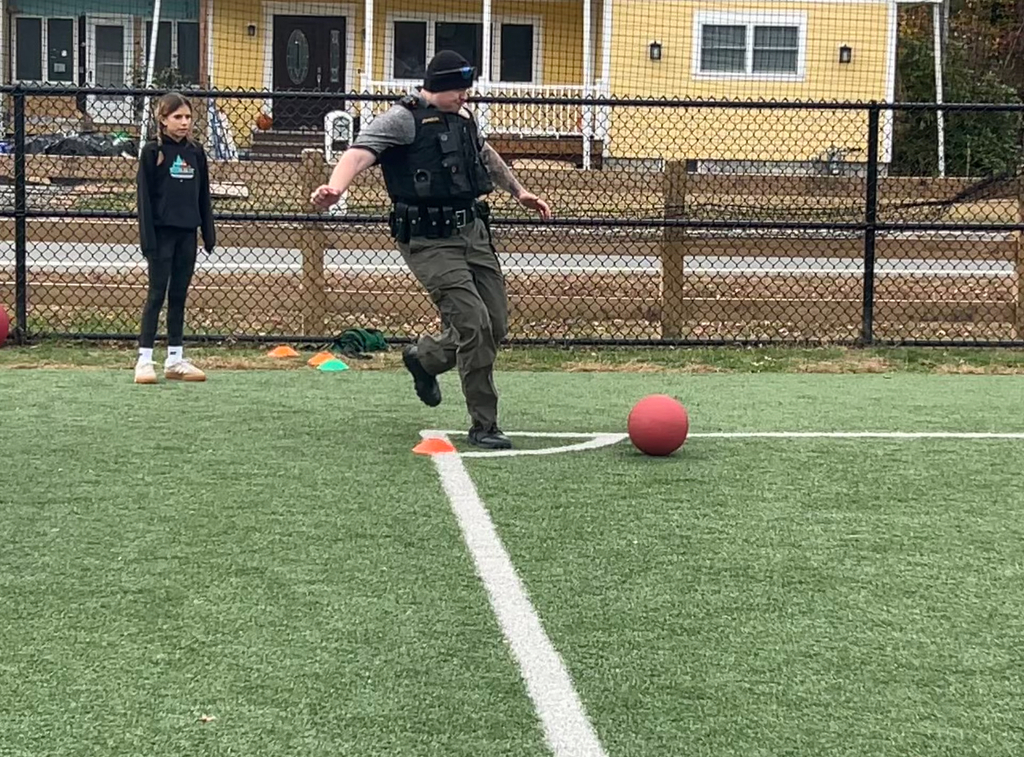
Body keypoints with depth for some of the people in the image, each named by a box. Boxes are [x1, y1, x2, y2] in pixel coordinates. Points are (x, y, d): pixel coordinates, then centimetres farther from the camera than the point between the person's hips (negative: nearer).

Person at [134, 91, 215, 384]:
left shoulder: (196, 152, 9)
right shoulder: (152, 152, -4)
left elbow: (204, 196, 13)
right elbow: (144, 197, -7)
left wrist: (209, 232, 8)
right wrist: (148, 237, -12)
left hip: (187, 232, 4)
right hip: (162, 232, -4)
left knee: (179, 295, 9)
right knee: (157, 294, -4)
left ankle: (175, 359, 14)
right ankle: (144, 359, 0)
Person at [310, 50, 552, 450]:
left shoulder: (463, 116, 14)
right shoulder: (401, 118, -10)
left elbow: (485, 154, 34)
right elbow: (360, 152, -26)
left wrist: (518, 191, 41)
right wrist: (335, 187, -46)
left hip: (473, 232, 8)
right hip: (429, 240, -8)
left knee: (495, 326, 8)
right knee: (473, 324, -15)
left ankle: (424, 357, 37)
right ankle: (484, 426, -2)